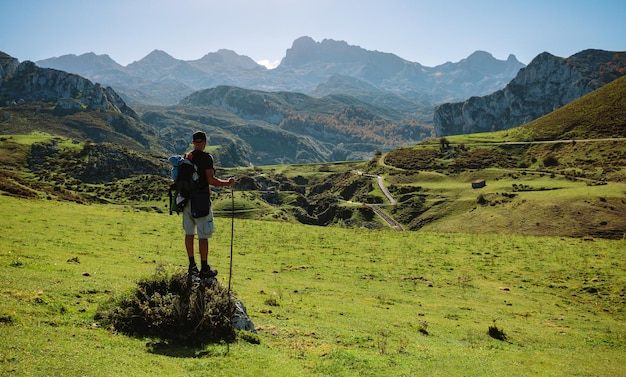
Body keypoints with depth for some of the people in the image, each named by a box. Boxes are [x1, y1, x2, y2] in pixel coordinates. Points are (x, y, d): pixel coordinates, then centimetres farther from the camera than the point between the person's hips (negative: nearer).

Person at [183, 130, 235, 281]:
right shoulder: (206, 157, -12)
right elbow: (211, 180, -19)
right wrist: (228, 183, -6)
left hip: (187, 200, 7)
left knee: (190, 233, 14)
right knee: (203, 236, -1)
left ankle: (192, 266, 21)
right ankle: (204, 269, 3)